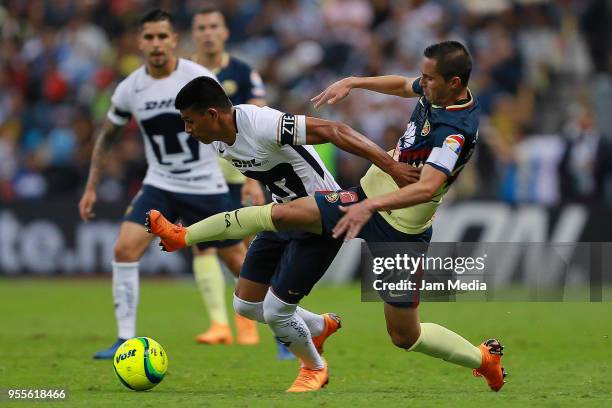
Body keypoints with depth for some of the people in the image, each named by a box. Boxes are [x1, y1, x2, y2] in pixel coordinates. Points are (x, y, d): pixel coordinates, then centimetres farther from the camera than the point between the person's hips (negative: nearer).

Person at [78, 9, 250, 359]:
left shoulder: (200, 79, -15)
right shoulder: (129, 89, -4)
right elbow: (107, 137, 12)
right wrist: (91, 188, 12)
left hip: (206, 186, -3)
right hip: (159, 185, 3)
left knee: (238, 260, 2)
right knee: (125, 248, -16)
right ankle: (126, 340, -9)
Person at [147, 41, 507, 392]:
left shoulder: (457, 132, -29)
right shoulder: (435, 92, -3)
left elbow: (427, 187, -42)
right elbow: (402, 85, 22)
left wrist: (370, 205, -52)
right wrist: (353, 82, 14)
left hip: (400, 232, -8)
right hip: (369, 196, 8)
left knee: (405, 336, 3)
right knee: (282, 213, -1)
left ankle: (485, 359, 26)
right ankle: (183, 236, 8)